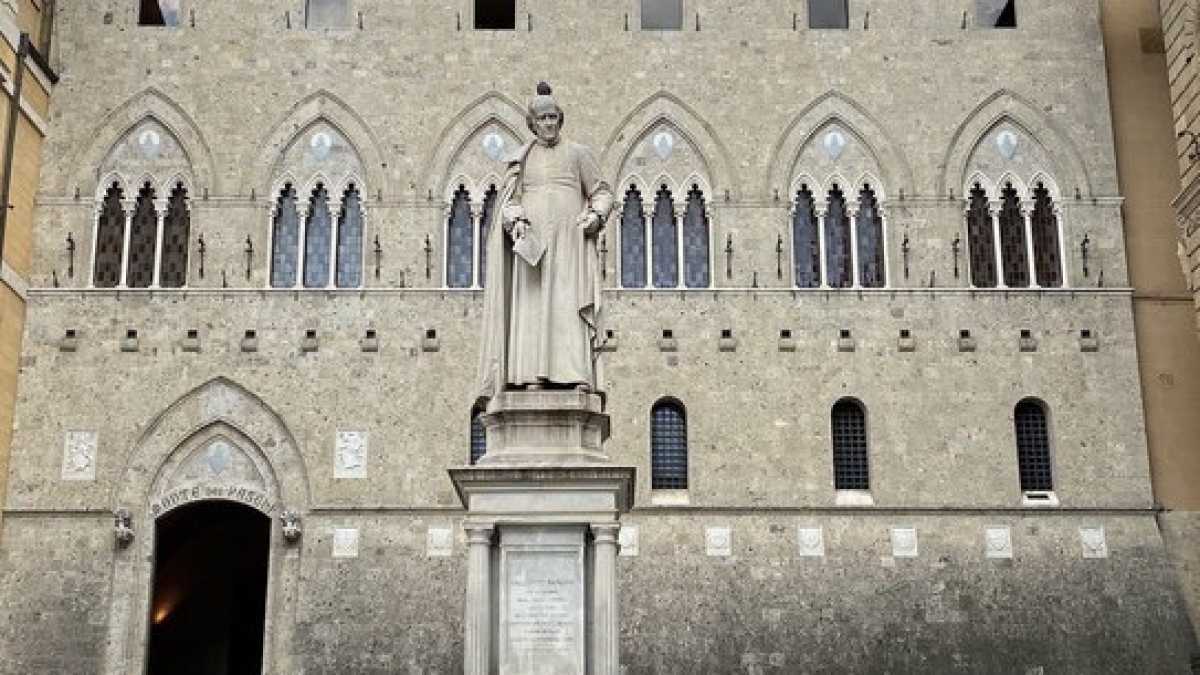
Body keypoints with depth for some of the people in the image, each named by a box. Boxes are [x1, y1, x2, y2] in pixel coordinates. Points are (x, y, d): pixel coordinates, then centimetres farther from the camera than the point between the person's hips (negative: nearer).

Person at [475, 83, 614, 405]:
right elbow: (508, 199, 9)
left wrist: (596, 215, -9)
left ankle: (579, 375, -21)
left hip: (570, 240, -1)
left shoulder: (578, 154, 13)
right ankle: (533, 375, -16)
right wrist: (515, 221, -12)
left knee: (570, 303, -13)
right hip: (532, 241, 2)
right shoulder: (521, 159, 17)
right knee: (531, 305, -10)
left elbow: (602, 193, 12)